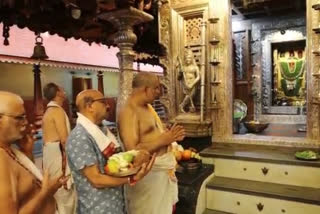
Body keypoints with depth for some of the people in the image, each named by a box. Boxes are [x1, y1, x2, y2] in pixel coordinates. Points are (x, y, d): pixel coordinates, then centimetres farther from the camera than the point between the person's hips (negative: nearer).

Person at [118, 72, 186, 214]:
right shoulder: (128, 112, -20)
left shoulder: (148, 106, 9)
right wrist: (163, 140, -23)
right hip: (149, 173, -9)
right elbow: (132, 151, -26)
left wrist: (170, 137, 0)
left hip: (164, 169, 9)